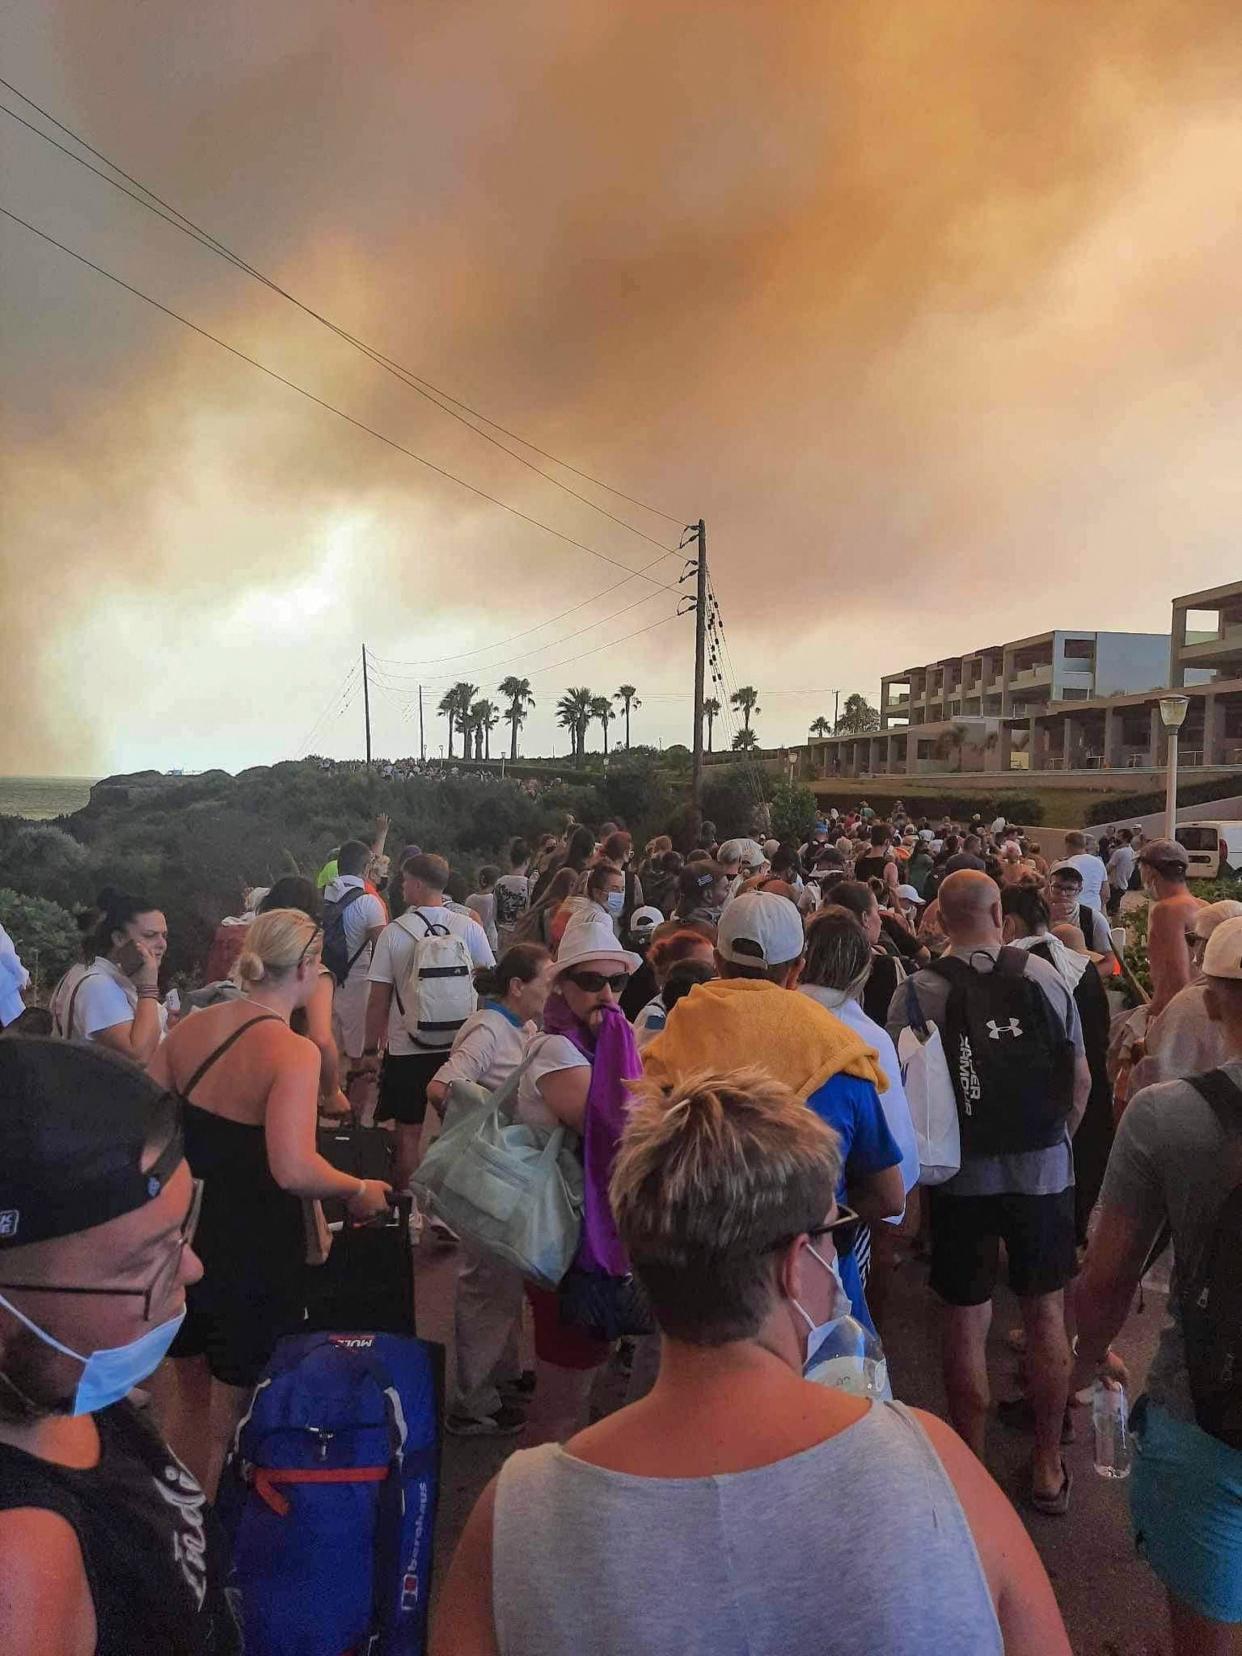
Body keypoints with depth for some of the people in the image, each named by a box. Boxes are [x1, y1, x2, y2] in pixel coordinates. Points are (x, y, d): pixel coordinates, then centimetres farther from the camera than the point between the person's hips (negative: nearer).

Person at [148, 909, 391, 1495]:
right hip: (252, 1255, -7)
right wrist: (359, 1190, -15)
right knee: (233, 1424, 15)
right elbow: (294, 1170, -33)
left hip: (183, 1236, 7)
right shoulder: (293, 1053, -22)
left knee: (187, 1399, 28)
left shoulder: (190, 1028, -4)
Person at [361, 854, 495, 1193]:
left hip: (406, 1049, -2)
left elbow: (379, 999, -6)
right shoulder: (469, 927, -3)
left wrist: (370, 1049, 5)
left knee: (409, 1131, 9)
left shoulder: (394, 932, -8)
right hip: (460, 1046, 2)